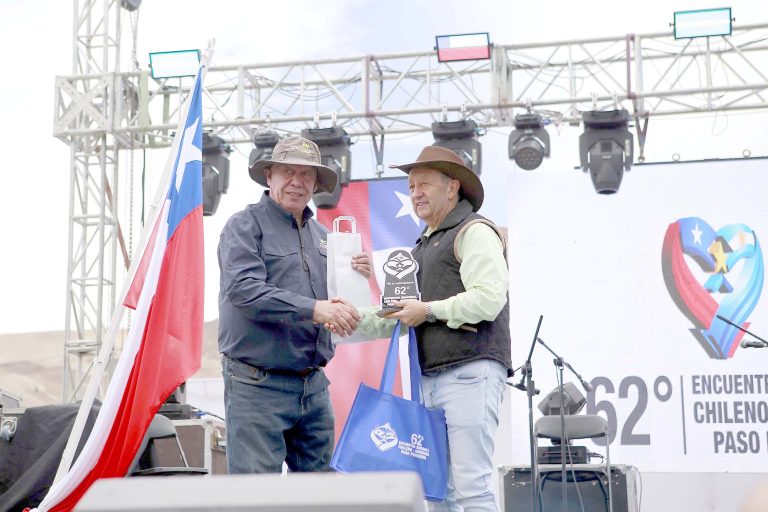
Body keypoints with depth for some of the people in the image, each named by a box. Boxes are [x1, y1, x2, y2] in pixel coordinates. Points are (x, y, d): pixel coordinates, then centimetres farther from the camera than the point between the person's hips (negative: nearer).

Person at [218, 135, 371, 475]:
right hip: (258, 385, -7)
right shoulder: (245, 225, -4)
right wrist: (313, 309, -26)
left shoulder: (320, 234, 17)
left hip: (314, 385, 7)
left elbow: (337, 303, 21)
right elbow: (245, 289, -20)